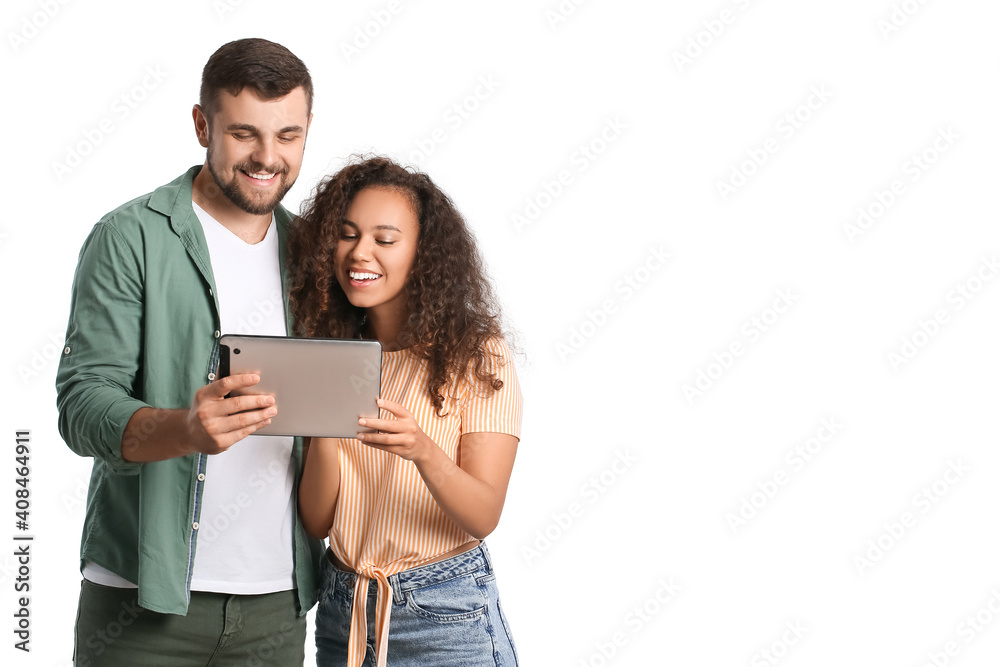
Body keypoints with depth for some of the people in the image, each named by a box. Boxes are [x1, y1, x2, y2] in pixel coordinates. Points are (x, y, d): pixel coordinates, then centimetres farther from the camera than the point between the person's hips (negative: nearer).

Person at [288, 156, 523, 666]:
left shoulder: (477, 357, -8)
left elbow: (483, 517, -15)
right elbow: (317, 521, -1)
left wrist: (423, 451, -33)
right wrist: (323, 434, -19)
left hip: (445, 621, -4)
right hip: (341, 607, 4)